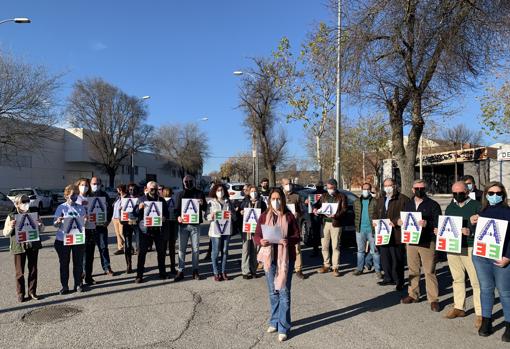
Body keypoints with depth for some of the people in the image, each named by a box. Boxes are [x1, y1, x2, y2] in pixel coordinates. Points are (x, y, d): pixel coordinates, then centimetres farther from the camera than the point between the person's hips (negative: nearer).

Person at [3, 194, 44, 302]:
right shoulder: (11, 216, 0)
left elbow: (41, 230, 12)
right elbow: (5, 233, 2)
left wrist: (40, 224, -11)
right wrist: (11, 227, -18)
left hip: (33, 245, 2)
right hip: (19, 247, -2)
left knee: (33, 270, 8)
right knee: (20, 272, 5)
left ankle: (32, 292, 19)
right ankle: (20, 294, 16)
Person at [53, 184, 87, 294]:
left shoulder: (81, 208, 7)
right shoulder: (61, 207, -2)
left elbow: (84, 223, 12)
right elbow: (55, 224, -2)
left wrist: (85, 220, -11)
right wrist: (58, 221, -24)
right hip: (63, 240, -2)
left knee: (78, 262, 7)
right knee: (64, 263, 5)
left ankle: (78, 284, 19)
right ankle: (64, 286, 15)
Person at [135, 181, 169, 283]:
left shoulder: (161, 200, 9)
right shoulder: (141, 199, 4)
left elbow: (166, 213, 13)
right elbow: (136, 214, 1)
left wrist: (164, 218, -9)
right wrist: (139, 208, -20)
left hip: (158, 229, 2)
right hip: (146, 229, -2)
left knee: (161, 251, 10)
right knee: (142, 252, -2)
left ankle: (162, 273, 24)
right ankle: (139, 275, 4)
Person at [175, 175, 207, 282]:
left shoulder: (199, 193, 6)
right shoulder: (181, 194, 9)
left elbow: (205, 209, 5)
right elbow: (177, 208, 6)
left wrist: (202, 204, -17)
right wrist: (178, 216, -14)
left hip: (195, 225, -1)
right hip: (183, 224, 1)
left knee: (195, 249, 5)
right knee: (181, 249, 2)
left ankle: (195, 270, 16)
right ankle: (180, 271, 8)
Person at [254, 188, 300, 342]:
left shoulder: (289, 216, -1)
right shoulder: (264, 216, 4)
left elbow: (297, 236, -2)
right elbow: (256, 235, 3)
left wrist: (288, 240, -23)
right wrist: (261, 241, -19)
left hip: (285, 258, -2)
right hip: (269, 257, 2)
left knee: (283, 291, -2)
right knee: (273, 291, 13)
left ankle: (283, 328, 5)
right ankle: (275, 321, 29)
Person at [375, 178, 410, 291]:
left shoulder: (403, 199, -6)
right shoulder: (381, 200, 19)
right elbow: (377, 214, 27)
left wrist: (395, 221, -21)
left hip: (396, 235, -7)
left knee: (397, 259, -2)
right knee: (384, 257, 13)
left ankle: (399, 281, 10)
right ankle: (388, 278, 26)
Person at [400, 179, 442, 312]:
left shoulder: (433, 205, -2)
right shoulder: (408, 205, 14)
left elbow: (438, 223, -9)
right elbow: (404, 220, 19)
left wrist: (427, 224, -27)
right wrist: (400, 222, -3)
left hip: (427, 243, -5)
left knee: (429, 271, -2)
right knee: (413, 270, 12)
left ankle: (433, 299, 6)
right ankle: (413, 295, 24)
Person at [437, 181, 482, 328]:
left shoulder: (476, 205, -3)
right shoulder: (450, 207, 15)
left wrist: (471, 232, -25)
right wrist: (439, 231, 3)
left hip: (470, 248, -6)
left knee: (476, 281, -4)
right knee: (457, 279, 15)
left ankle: (480, 313, 3)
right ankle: (458, 307, 27)